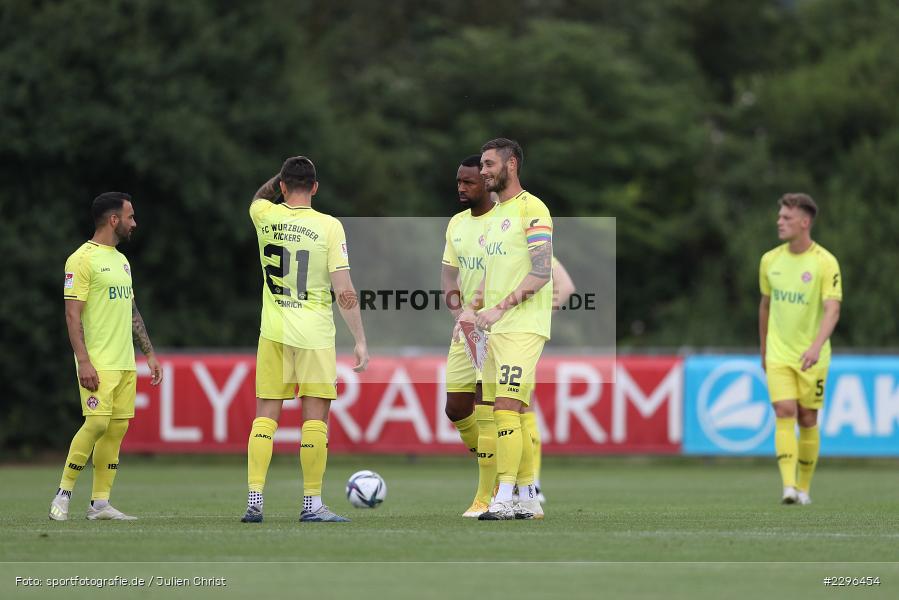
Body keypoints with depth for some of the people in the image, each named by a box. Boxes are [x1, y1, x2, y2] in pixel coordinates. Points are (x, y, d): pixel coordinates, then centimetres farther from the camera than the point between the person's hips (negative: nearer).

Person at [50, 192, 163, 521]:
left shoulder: (121, 260, 19)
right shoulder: (83, 259, -8)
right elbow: (72, 314, -13)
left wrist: (149, 353, 20)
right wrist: (83, 361, -20)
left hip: (125, 363, 8)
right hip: (98, 364, -8)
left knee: (117, 428, 3)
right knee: (97, 423, -16)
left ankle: (100, 503, 5)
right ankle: (63, 494, -4)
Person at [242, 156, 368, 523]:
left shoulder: (266, 217, 0)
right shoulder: (328, 226, -8)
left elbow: (259, 198, 29)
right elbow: (344, 290, -9)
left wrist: (283, 177, 23)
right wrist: (360, 340, -4)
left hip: (273, 332, 3)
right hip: (315, 332, -3)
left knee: (265, 414, 7)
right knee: (315, 415, 3)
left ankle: (254, 500, 0)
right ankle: (312, 504, 3)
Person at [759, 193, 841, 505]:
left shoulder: (825, 263, -11)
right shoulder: (770, 260, 3)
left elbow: (832, 310, -19)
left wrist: (816, 347, -34)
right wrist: (763, 349, 21)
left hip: (812, 357, -2)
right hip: (778, 354, 2)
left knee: (807, 420, 5)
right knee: (784, 413, -14)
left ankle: (804, 486, 20)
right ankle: (788, 486, -22)